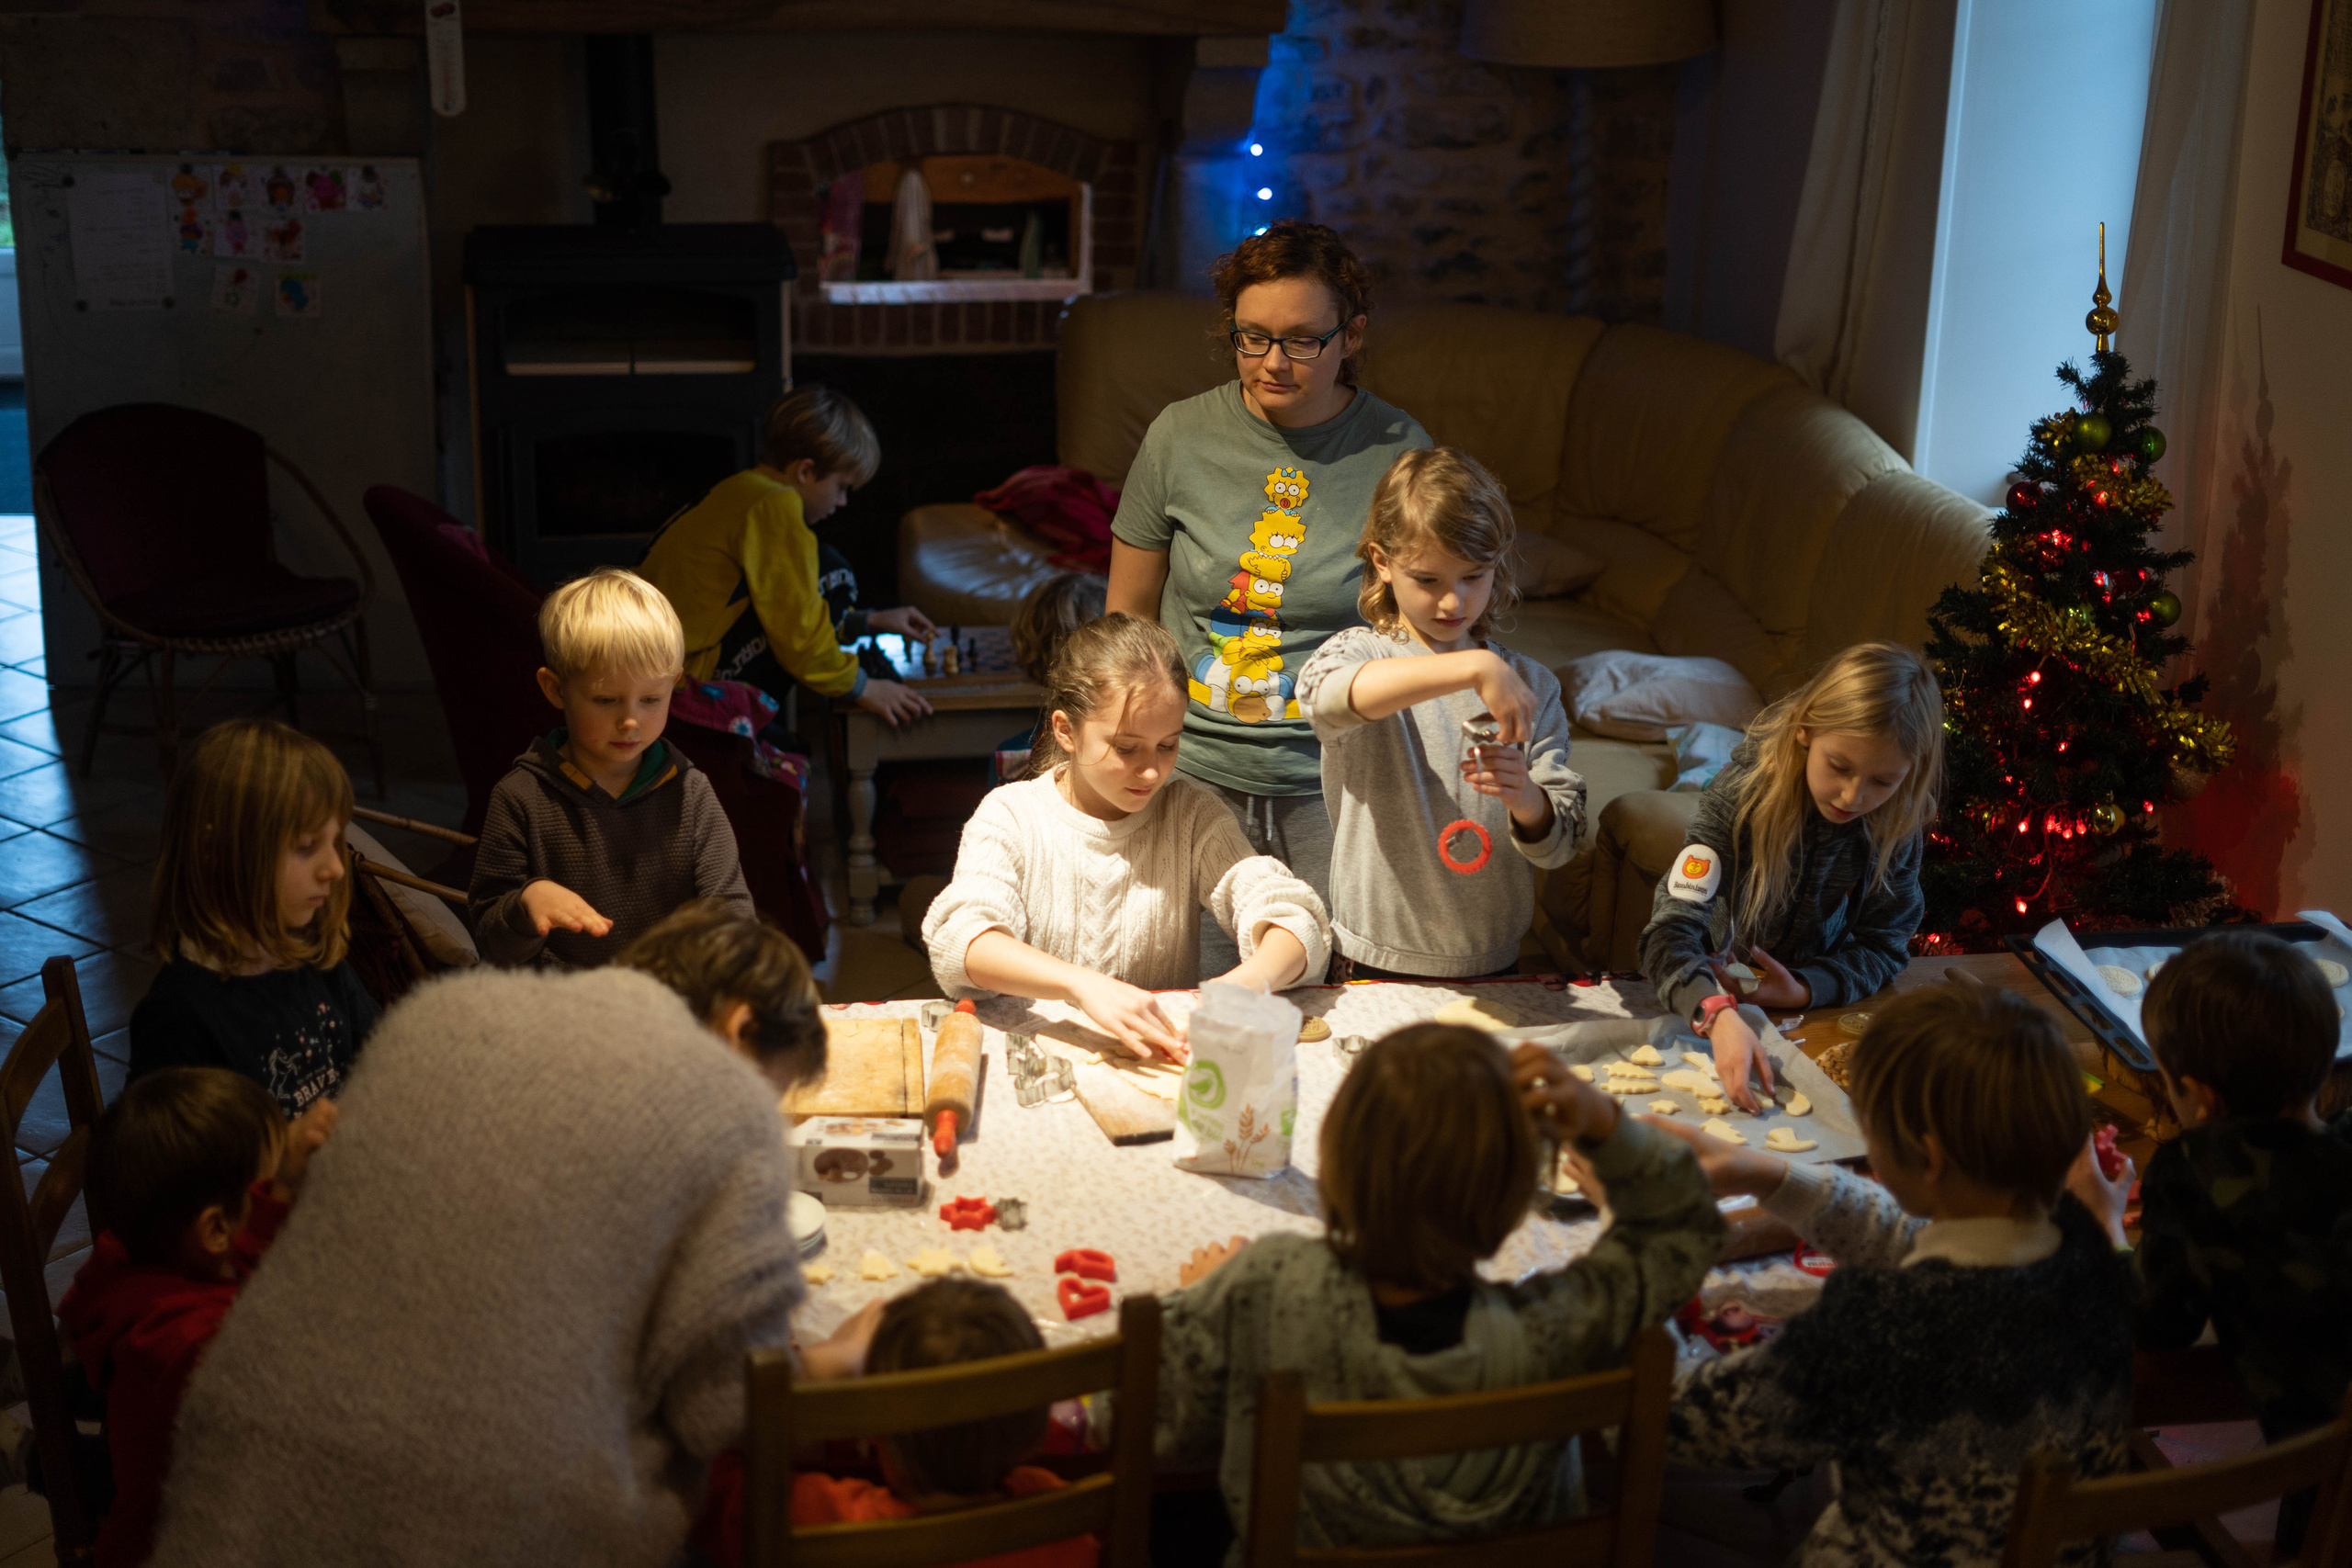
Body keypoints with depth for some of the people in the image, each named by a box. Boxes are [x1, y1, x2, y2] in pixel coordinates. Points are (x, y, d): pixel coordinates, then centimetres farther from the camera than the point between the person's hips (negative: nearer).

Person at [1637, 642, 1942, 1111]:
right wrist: (1721, 1017, -53)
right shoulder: (1742, 793, -25)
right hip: (1723, 993, -2)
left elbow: (1884, 944, -4)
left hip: (1819, 1004, 2)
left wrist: (1806, 989, -25)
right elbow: (1672, 931, -33)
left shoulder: (1898, 821, -15)